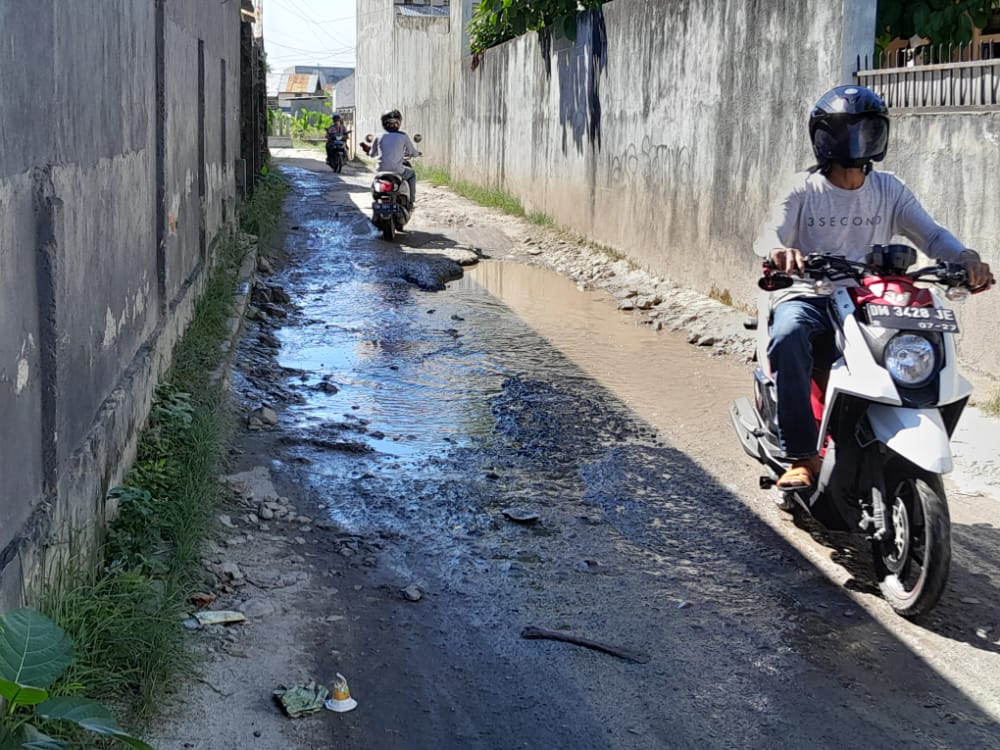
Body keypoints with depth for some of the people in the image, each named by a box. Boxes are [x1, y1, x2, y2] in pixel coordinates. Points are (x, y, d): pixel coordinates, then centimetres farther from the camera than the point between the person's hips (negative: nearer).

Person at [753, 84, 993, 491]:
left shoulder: (890, 190, 11)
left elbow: (930, 233, -2)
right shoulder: (805, 189, 4)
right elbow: (769, 232, -12)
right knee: (789, 338, -37)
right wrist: (779, 250, -39)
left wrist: (965, 257, -25)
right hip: (808, 296, -2)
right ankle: (802, 457, -30)